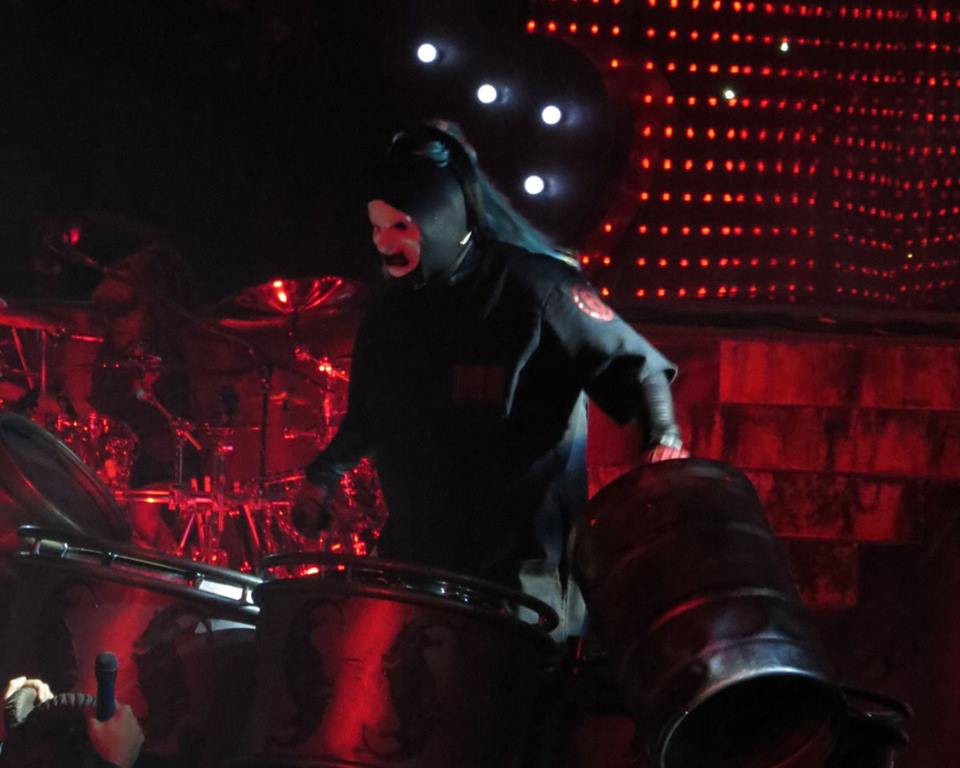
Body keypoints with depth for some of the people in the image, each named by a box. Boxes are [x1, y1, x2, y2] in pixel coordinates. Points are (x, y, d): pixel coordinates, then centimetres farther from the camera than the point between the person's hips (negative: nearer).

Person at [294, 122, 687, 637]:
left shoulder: (530, 288, -10)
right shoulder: (392, 309, 9)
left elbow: (634, 367, -8)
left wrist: (662, 440, -24)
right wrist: (325, 474, 14)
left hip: (523, 565, -6)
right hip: (416, 562, 6)